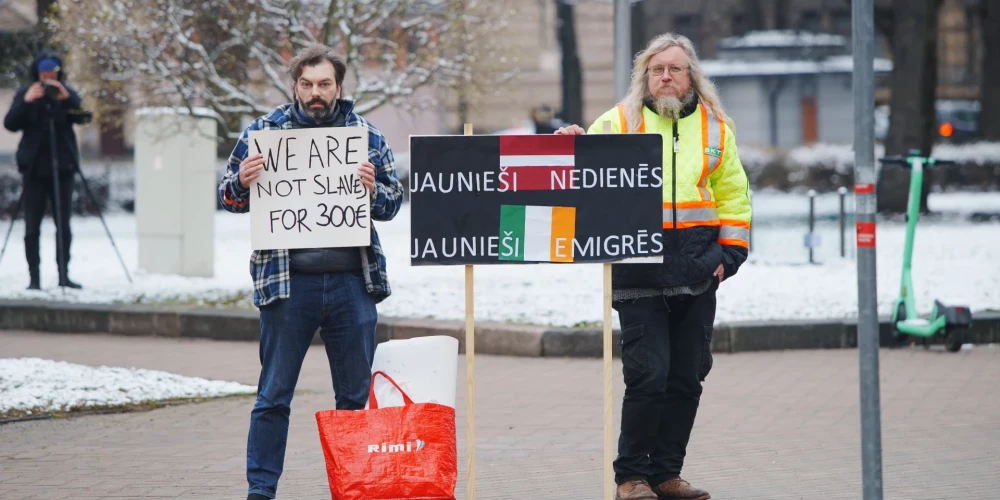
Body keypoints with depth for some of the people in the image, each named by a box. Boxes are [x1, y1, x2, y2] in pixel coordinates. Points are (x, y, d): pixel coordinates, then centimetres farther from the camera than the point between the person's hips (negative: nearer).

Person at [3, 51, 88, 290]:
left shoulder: (68, 93, 5)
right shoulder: (25, 94, 4)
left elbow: (81, 117, -10)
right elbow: (10, 124, -7)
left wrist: (67, 99, -28)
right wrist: (26, 102, -22)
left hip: (62, 168, 1)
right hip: (34, 168, -1)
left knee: (64, 226, 0)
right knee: (32, 227, -3)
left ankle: (64, 274, 6)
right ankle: (34, 277, -2)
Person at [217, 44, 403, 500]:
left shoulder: (366, 135, 7)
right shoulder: (265, 131, 4)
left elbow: (394, 202, 10)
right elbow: (229, 197, 8)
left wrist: (374, 191, -11)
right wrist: (242, 183, -14)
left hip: (353, 282, 2)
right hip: (287, 282, -2)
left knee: (355, 396, 10)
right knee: (274, 397, 2)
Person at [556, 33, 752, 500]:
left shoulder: (715, 128, 13)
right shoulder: (618, 123, 4)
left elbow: (733, 195, 16)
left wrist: (730, 251, 6)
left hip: (697, 277, 4)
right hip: (639, 274, -4)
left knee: (687, 377, 7)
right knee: (647, 376, -10)